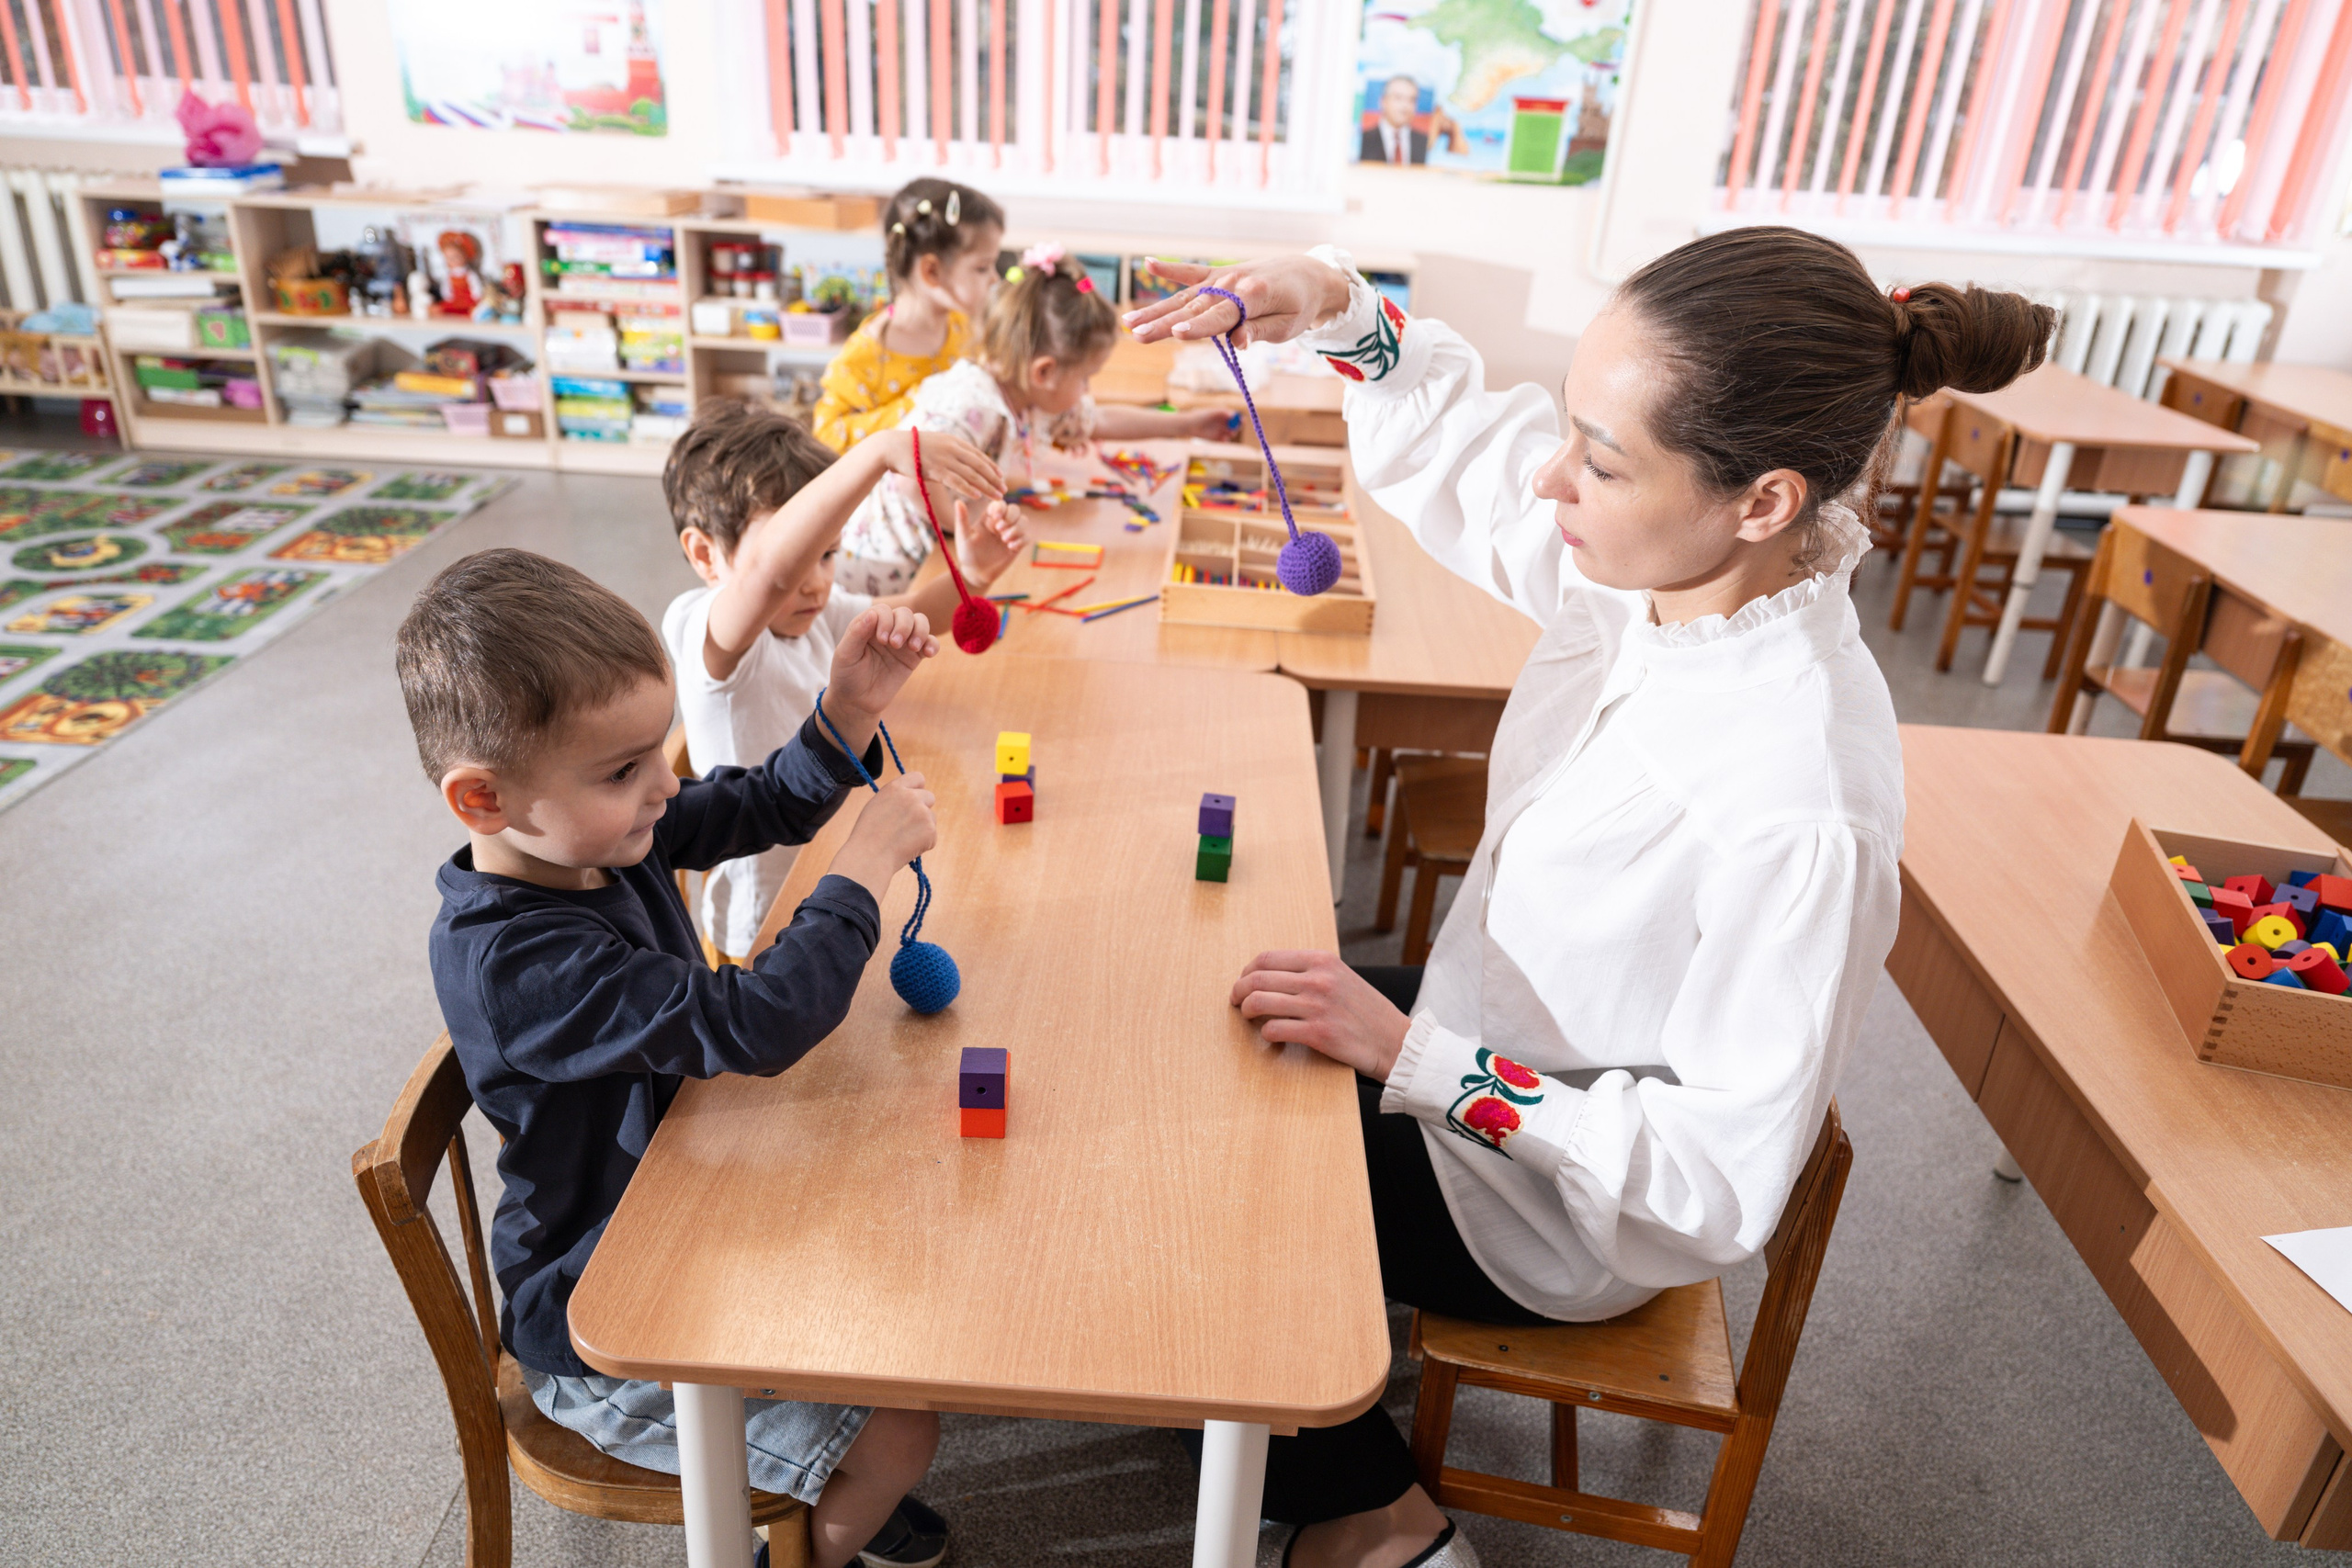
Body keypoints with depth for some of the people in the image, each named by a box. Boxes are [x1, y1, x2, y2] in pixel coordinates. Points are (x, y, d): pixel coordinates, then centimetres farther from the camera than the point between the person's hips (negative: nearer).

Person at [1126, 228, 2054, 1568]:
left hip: (1558, 1213, -7)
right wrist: (1341, 309, -18)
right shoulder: (1659, 571, -18)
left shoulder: (1803, 818, -38)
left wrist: (1416, 1056, -32)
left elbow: (1726, 1186, -29)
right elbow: (1461, 446, -1)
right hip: (1484, 1030, 7)